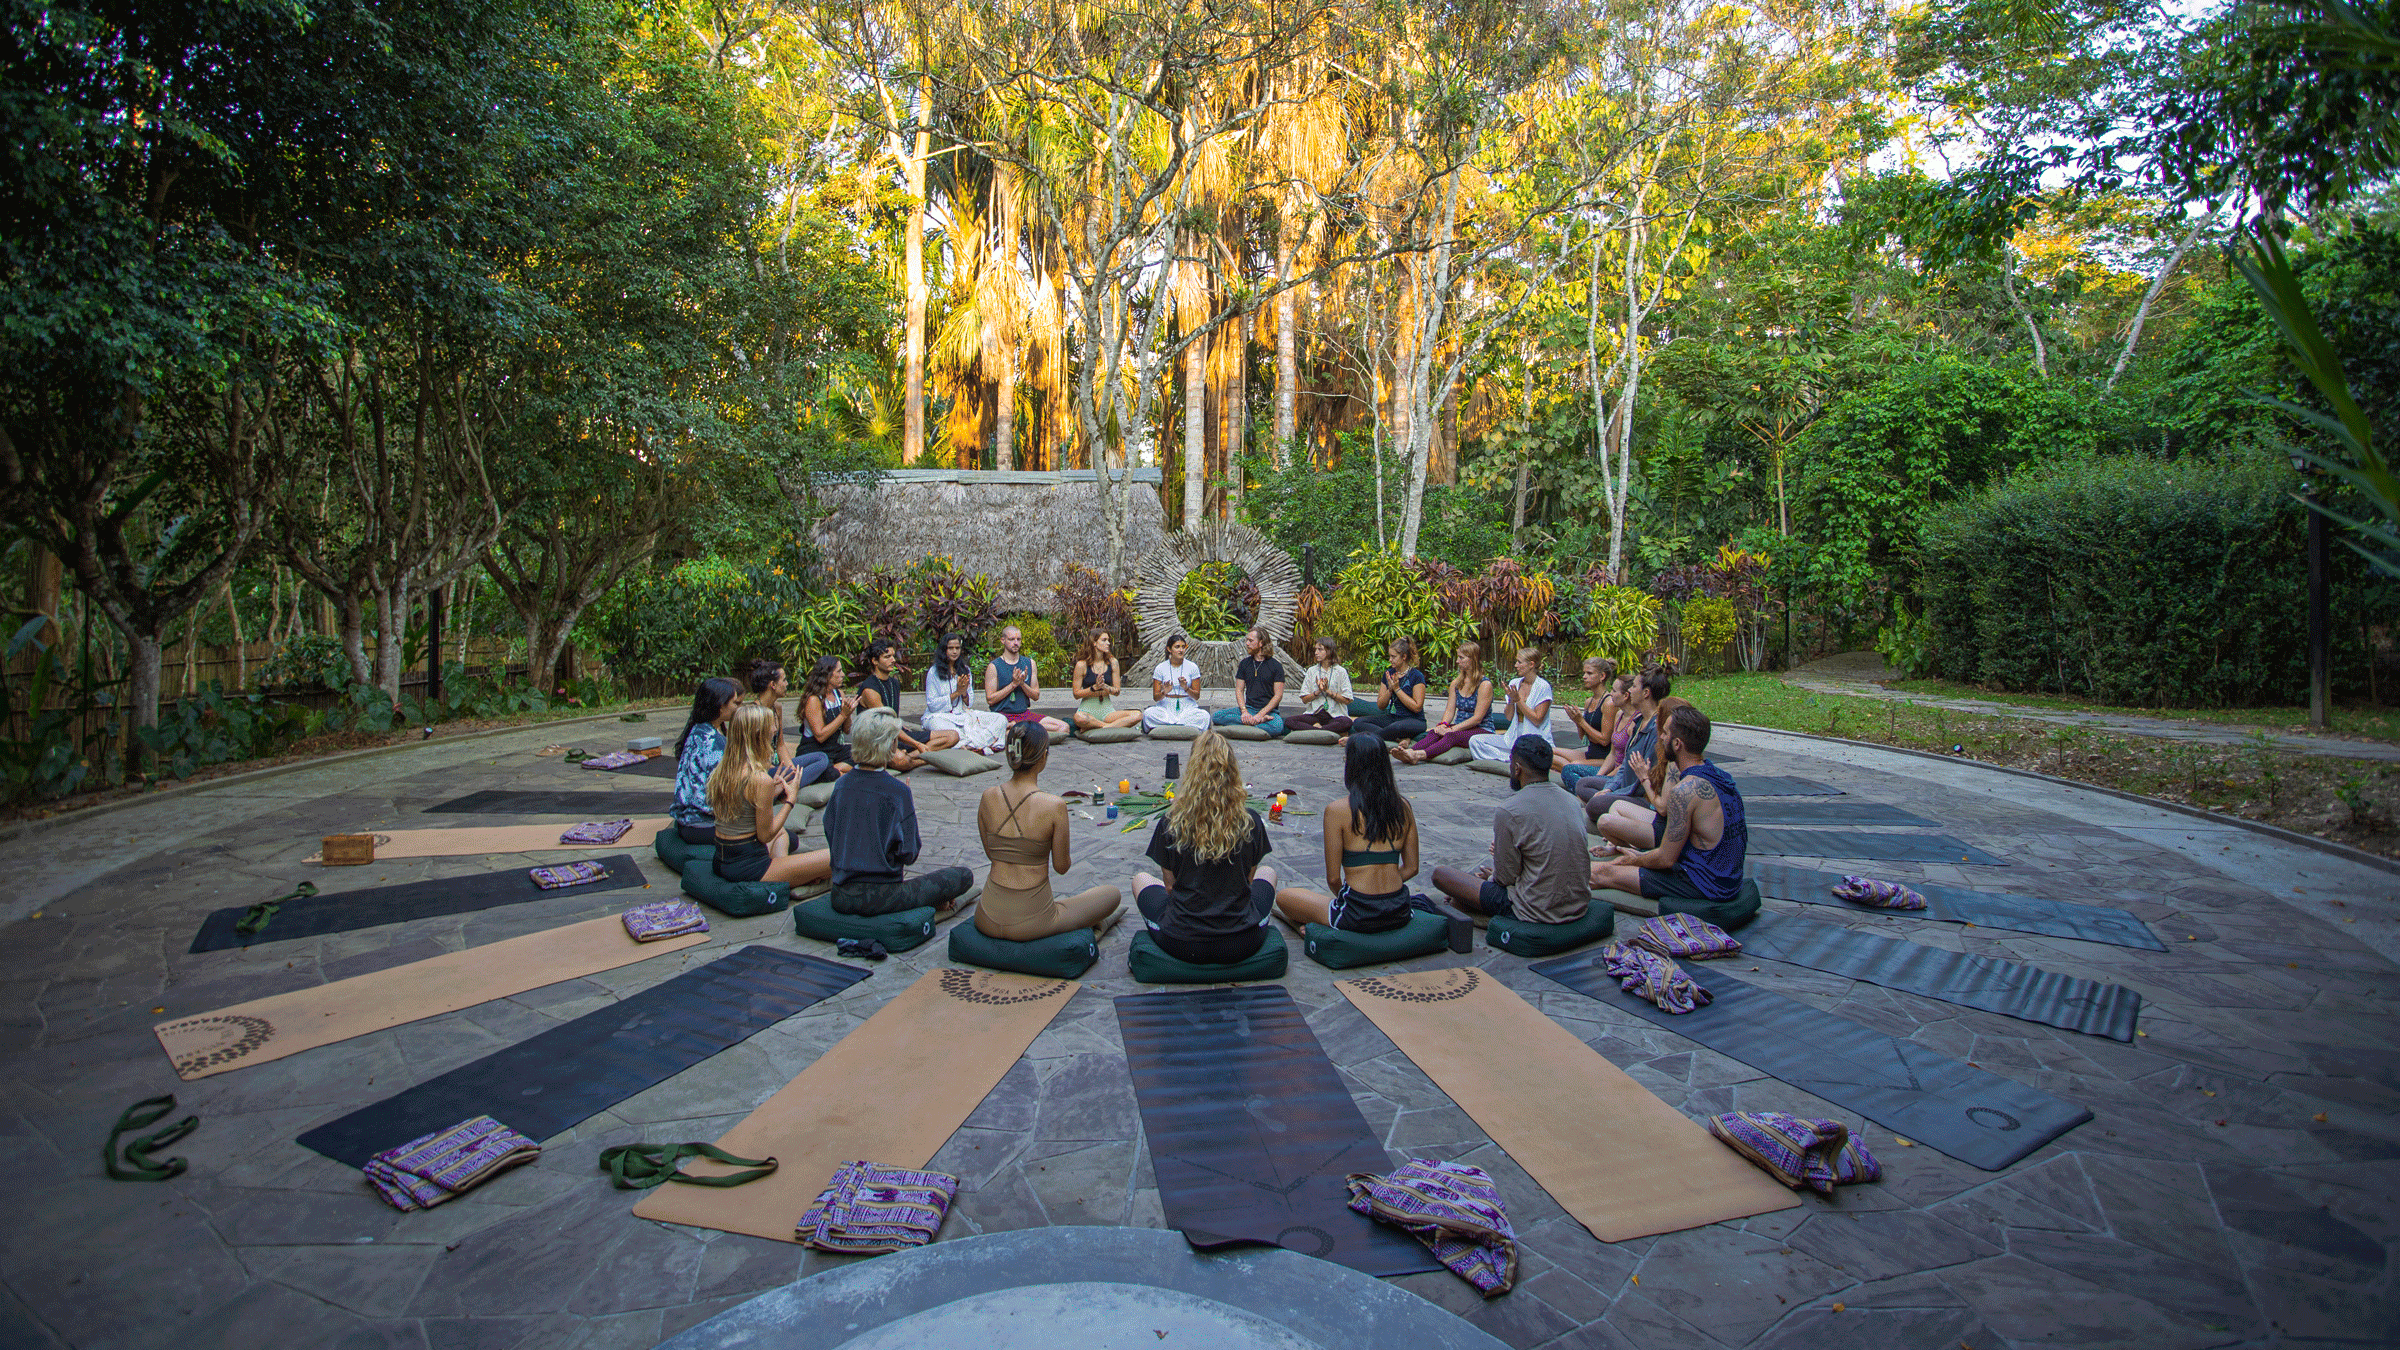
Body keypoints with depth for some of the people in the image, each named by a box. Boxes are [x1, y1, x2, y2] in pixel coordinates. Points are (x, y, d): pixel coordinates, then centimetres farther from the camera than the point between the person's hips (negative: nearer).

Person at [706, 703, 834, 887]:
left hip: (721, 862, 9)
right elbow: (765, 835, -13)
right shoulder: (761, 779, -20)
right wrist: (790, 800, -2)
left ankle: (782, 872, 13)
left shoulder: (721, 769, 5)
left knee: (781, 833, 38)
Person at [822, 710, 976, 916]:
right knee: (964, 876, 3)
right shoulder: (897, 791, -15)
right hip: (879, 897, -5)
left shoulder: (842, 784, 1)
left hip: (840, 898, 6)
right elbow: (908, 854, -10)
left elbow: (831, 838, 9)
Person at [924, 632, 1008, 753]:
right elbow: (932, 705, -7)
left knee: (1001, 720, -18)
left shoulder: (965, 671, 16)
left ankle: (969, 745, -35)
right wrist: (957, 693, -12)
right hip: (939, 716, -6)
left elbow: (969, 705, 14)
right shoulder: (934, 672, 0)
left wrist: (964, 693, -9)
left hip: (963, 715, 6)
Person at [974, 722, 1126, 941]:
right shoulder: (1054, 806, -18)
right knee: (1113, 894, 18)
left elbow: (990, 853, 8)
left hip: (987, 921, 4)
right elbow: (1062, 866, -6)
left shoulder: (988, 797, -5)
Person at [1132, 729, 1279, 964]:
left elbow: (1169, 884, 0)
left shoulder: (1170, 824, -12)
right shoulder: (1251, 822, -9)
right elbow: (1248, 879, 5)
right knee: (1268, 873, 31)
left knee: (1140, 879, 28)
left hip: (1182, 945, -1)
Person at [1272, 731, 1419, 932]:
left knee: (1283, 896, 16)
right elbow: (1411, 868, 7)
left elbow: (1333, 878, -9)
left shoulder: (1337, 811, -13)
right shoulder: (1403, 807, 1)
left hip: (1359, 916, -6)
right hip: (1400, 913, 6)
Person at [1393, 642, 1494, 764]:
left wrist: (1452, 729, -22)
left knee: (1452, 736, -35)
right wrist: (1443, 724, -13)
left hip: (1482, 731, -6)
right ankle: (1410, 751, -52)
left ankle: (1420, 755, -60)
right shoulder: (1456, 683, 15)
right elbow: (1450, 710, 9)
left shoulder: (1485, 684, -8)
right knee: (1435, 732, -25)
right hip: (1459, 728, 6)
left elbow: (1477, 718, -15)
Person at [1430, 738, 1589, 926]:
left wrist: (1490, 877, 11)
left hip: (1538, 912, -8)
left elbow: (1506, 877, -12)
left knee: (1440, 874, 2)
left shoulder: (1509, 812, -19)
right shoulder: (1571, 800, 3)